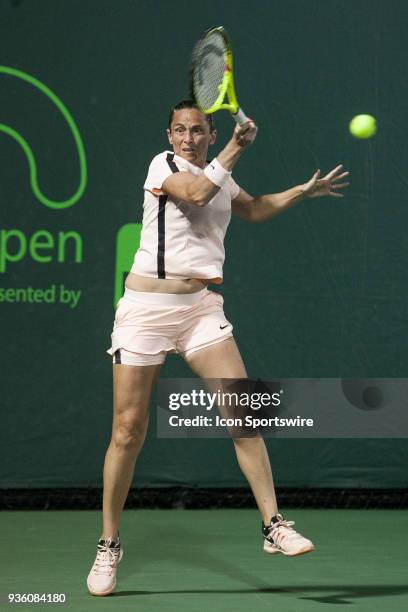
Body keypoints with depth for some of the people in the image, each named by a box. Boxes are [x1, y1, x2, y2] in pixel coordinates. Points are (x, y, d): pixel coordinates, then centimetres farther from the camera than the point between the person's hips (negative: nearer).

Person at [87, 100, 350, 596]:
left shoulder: (220, 178, 16)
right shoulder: (163, 164, -1)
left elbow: (255, 209, 36)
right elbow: (196, 193, -21)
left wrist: (305, 190, 29)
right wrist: (236, 148, -12)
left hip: (201, 308, 5)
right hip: (146, 308, -5)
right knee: (128, 430, -3)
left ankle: (273, 526, -2)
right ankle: (109, 545, 9)